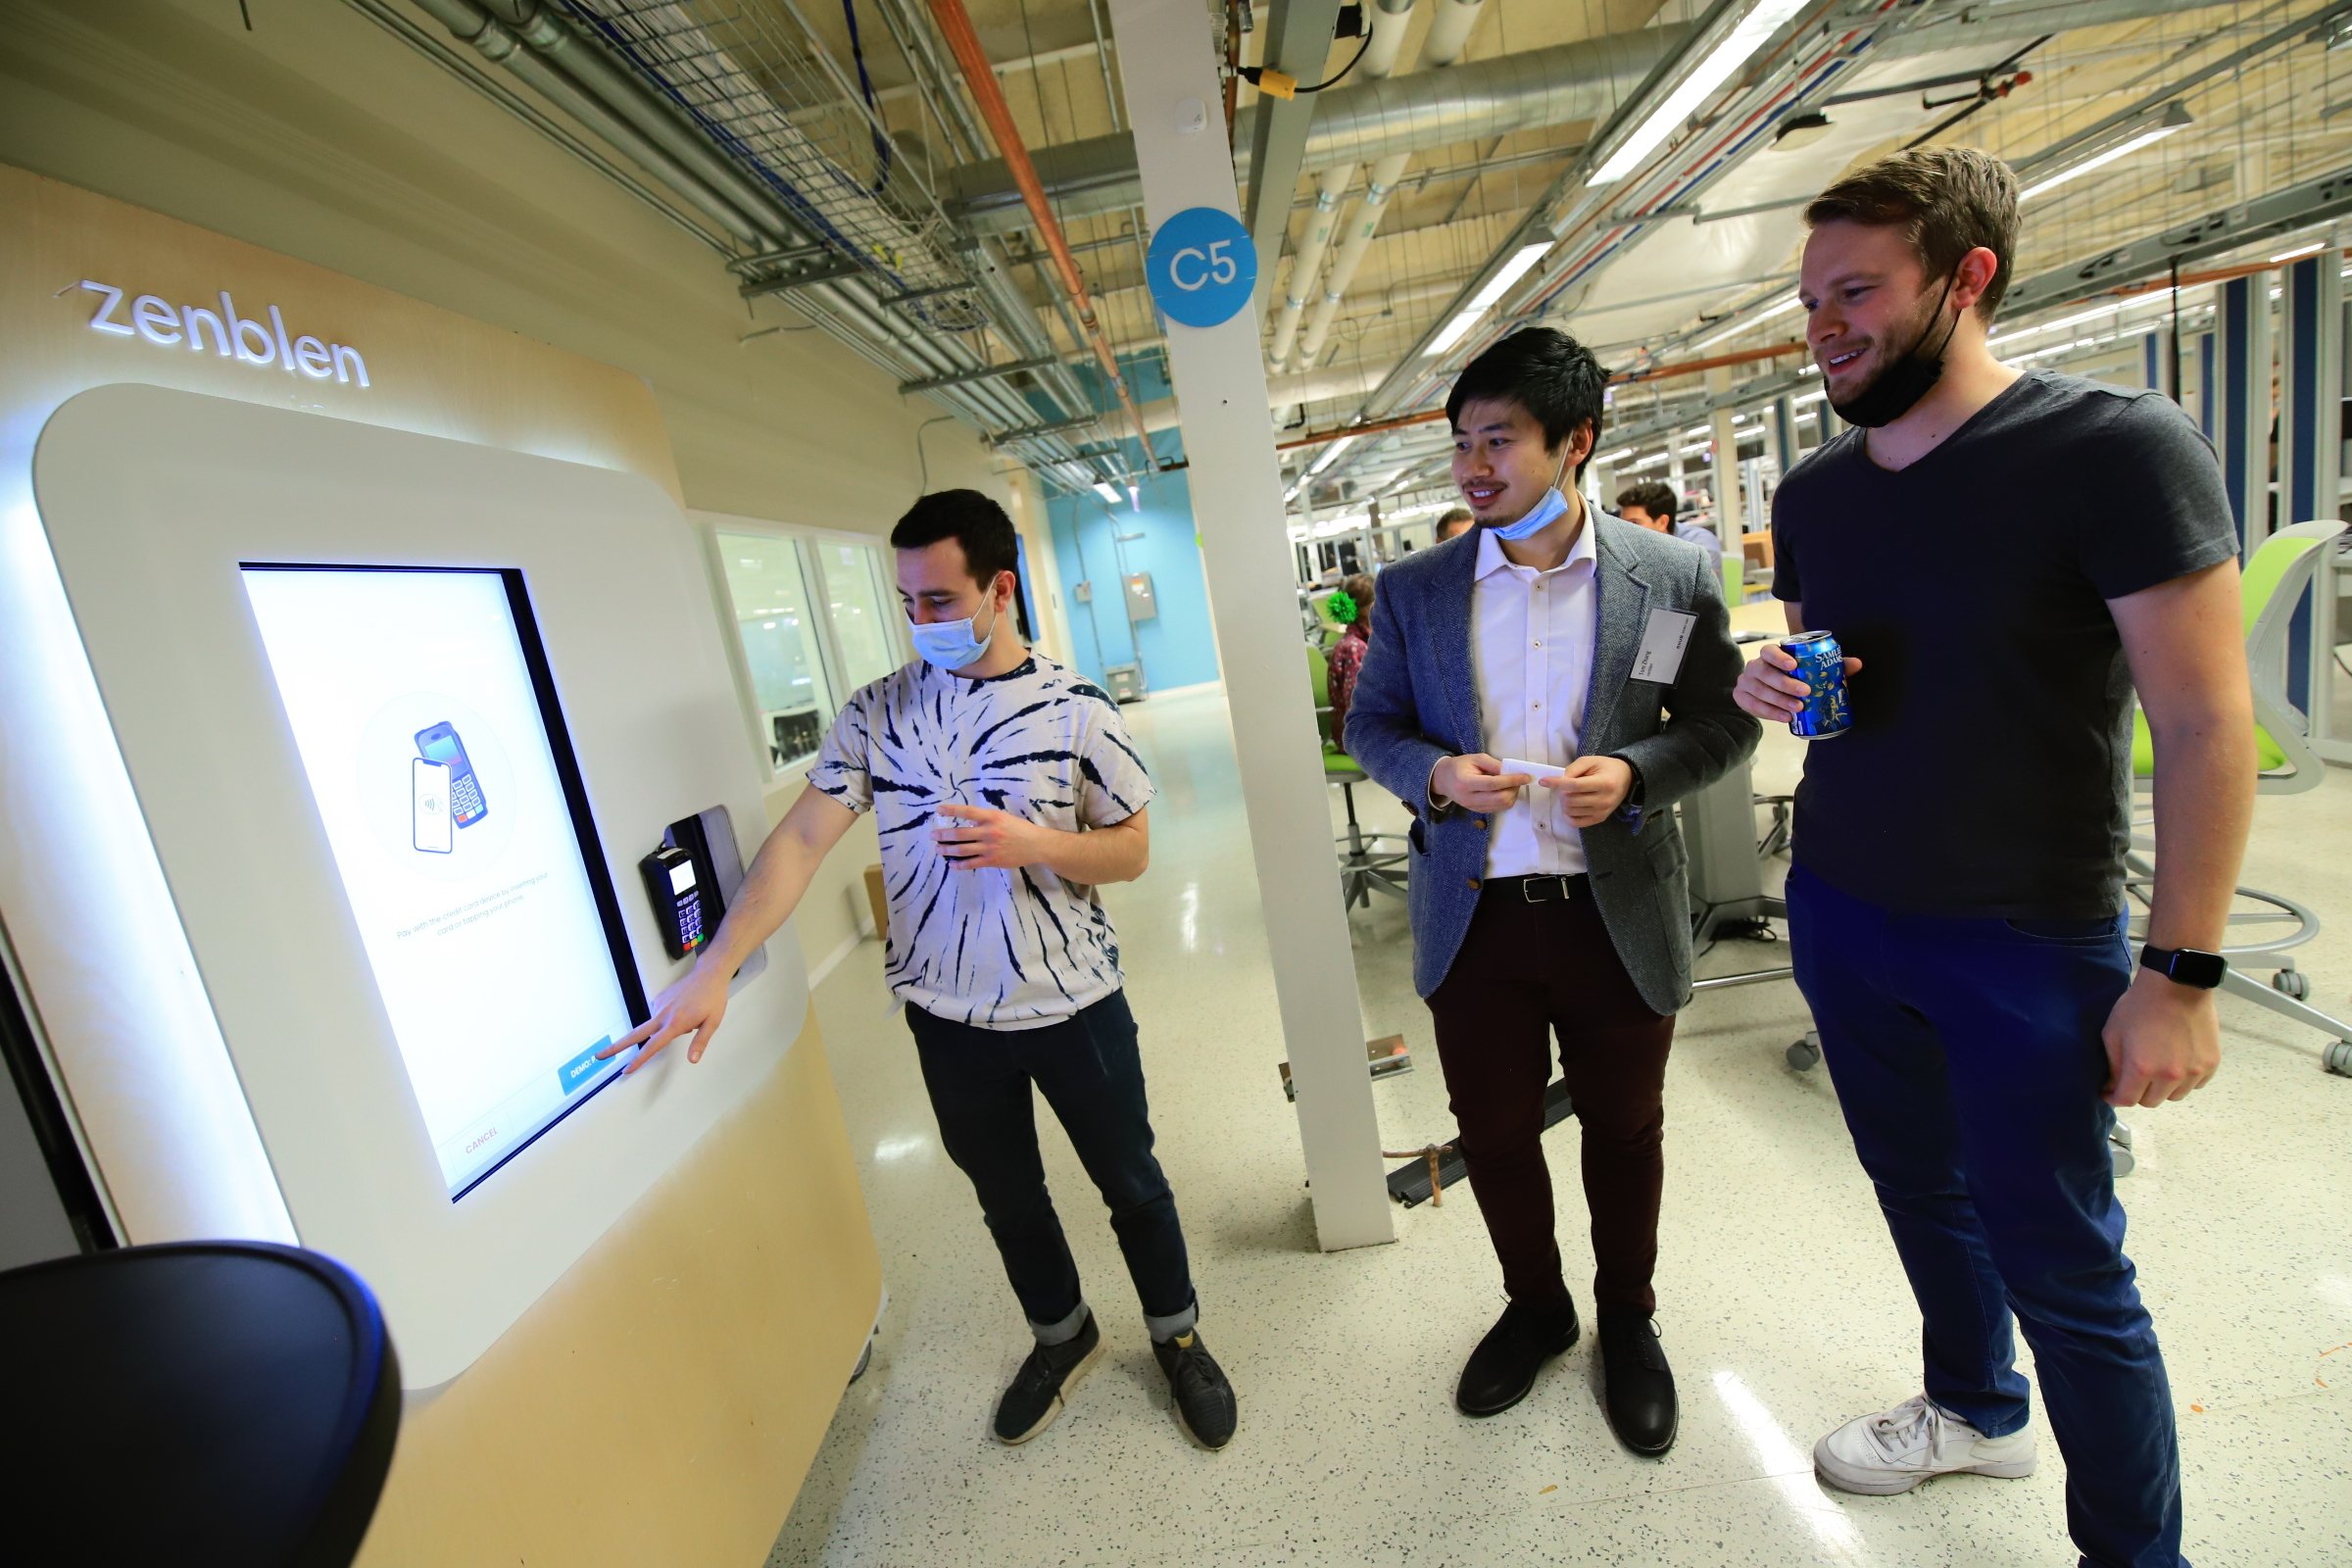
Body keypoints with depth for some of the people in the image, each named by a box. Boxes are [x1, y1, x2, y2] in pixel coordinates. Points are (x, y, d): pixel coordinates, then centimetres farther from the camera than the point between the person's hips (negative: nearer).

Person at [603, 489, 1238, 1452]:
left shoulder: (1076, 709, -11)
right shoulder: (878, 713, -6)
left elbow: (1132, 851, -6)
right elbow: (800, 841, -11)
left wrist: (1030, 843, -24)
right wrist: (712, 971, -20)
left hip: (1076, 1007, -2)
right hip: (948, 1017, 2)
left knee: (1131, 1184, 17)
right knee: (1007, 1197, 22)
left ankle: (1177, 1335, 45)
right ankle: (1062, 1336, 50)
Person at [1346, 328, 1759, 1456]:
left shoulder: (1672, 577, -4)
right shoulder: (1413, 590, -1)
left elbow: (1722, 723, 3)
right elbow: (1370, 723, 5)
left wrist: (1635, 772, -17)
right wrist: (1435, 773, -16)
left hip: (1617, 915, -1)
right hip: (1473, 918, 1)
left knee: (1623, 1131, 18)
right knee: (1493, 1131, 16)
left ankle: (1628, 1321, 46)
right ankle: (1535, 1308, 45)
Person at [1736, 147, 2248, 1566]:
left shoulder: (2117, 445, -14)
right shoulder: (1813, 492, 4)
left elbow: (2208, 724, -15)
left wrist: (2180, 974, -16)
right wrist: (1775, 681, -9)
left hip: (2028, 942, -5)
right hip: (1839, 915, 6)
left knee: (2063, 1262, 8)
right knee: (1922, 1186, 22)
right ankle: (1977, 1408, 46)